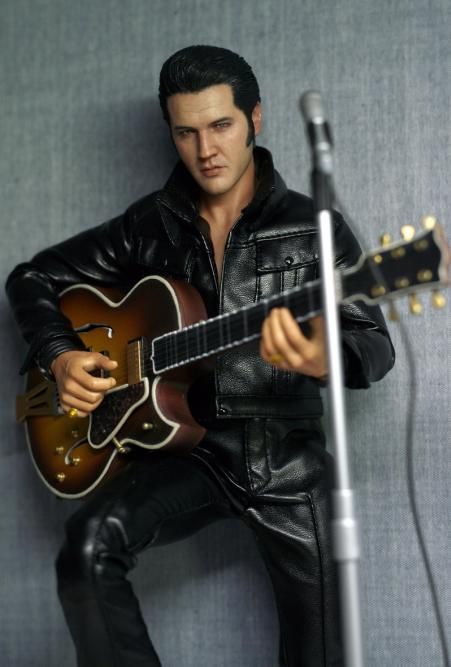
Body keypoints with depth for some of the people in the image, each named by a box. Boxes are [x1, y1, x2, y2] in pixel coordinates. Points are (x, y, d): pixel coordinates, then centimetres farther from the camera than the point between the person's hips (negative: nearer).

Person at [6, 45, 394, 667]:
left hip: (288, 459, -1)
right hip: (190, 450, 1)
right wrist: (59, 357, -6)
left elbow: (376, 346, -10)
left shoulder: (313, 227, -2)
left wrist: (322, 361, -35)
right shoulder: (151, 225, 5)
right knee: (90, 543, -28)